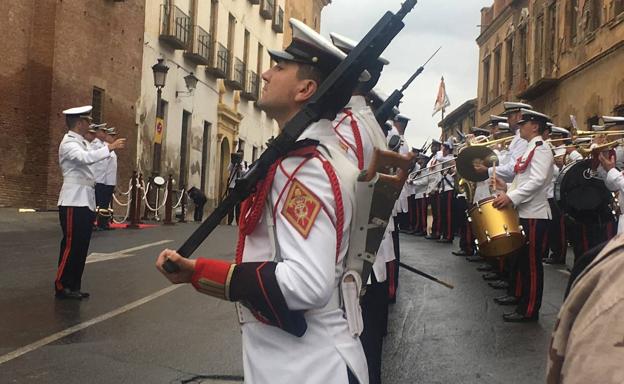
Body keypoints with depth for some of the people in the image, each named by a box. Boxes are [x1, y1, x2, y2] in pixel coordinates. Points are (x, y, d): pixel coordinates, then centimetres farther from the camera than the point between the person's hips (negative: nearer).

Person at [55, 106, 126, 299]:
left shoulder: (82, 143, 17)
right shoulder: (69, 143, -12)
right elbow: (86, 158, -31)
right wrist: (110, 147, -32)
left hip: (86, 201, 9)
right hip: (73, 202, -9)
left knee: (81, 246, 10)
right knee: (71, 245, -5)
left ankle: (74, 286, 17)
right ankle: (61, 286, 4)